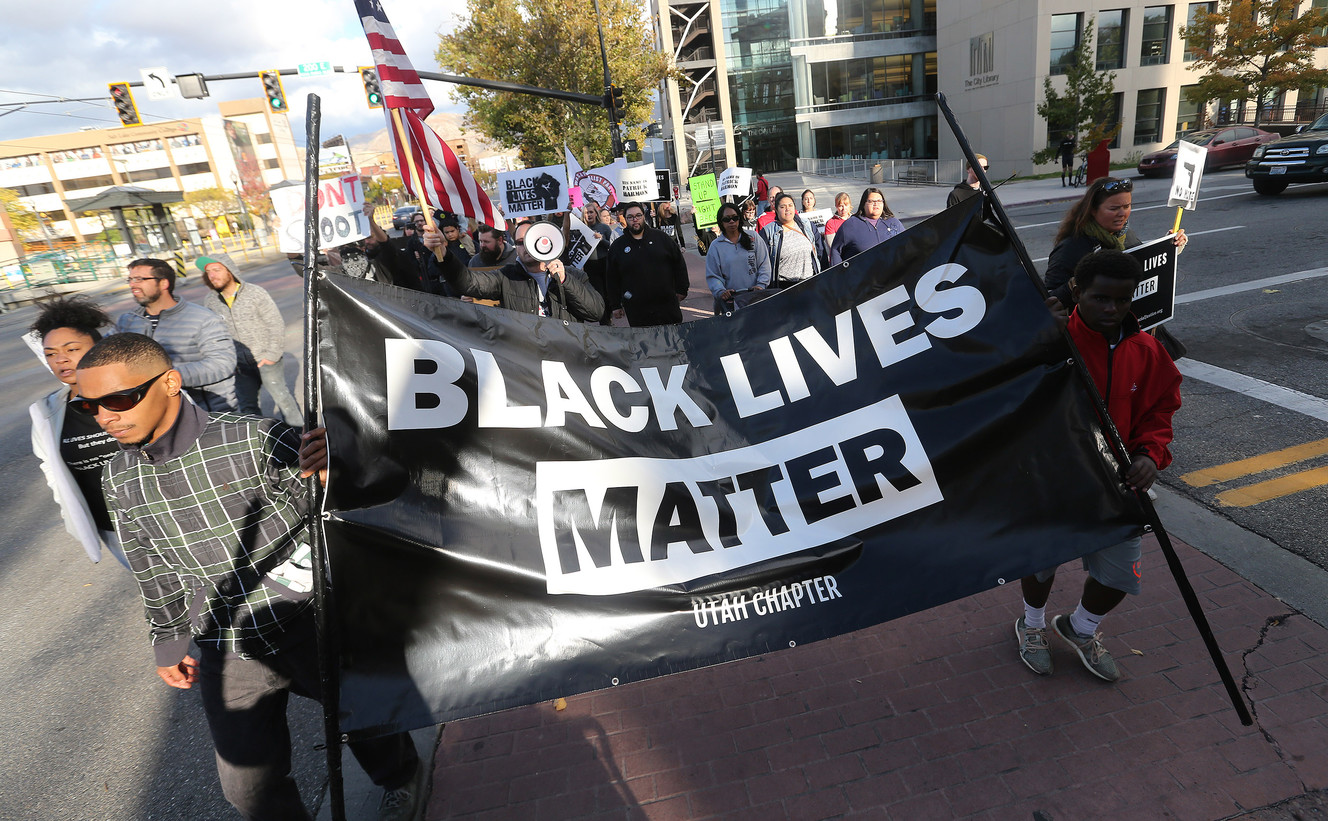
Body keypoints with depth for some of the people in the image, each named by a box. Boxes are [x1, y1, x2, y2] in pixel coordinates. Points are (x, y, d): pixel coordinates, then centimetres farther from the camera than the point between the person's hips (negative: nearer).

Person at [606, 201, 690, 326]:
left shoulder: (660, 237, 7)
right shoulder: (617, 246, 7)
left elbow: (679, 263, 10)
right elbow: (613, 279, 8)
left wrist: (681, 290, 6)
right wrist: (616, 305, 6)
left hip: (667, 303, 1)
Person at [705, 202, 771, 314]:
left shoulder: (753, 237, 7)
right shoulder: (715, 246, 5)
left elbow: (764, 264, 6)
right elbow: (712, 275, 3)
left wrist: (761, 284, -7)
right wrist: (721, 291, -14)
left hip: (756, 296, 1)